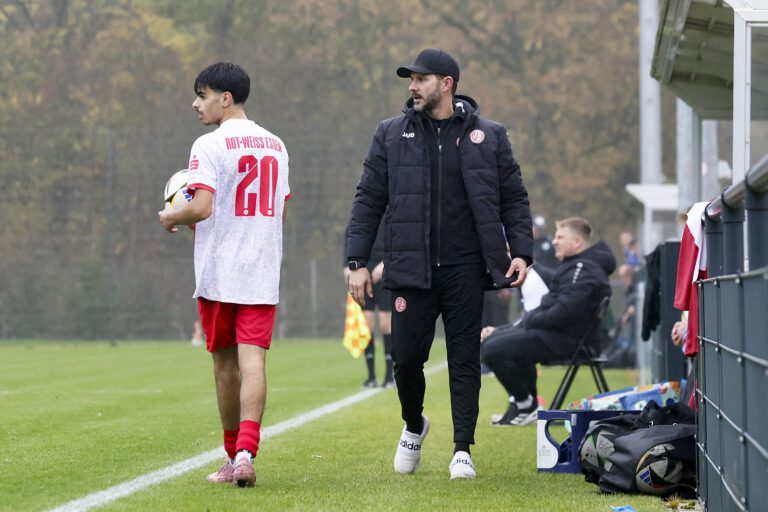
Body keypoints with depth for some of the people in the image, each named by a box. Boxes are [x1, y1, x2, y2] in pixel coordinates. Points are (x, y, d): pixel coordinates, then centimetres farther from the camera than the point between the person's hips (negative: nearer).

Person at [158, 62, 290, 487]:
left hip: (218, 273, -4)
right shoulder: (275, 145, 12)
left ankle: (232, 454, 19)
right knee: (253, 360, -6)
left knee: (225, 361, 9)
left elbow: (201, 208, -17)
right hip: (263, 274, 4)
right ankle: (245, 451, -22)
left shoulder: (210, 146, -9)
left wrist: (172, 218, 2)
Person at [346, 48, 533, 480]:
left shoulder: (488, 136, 5)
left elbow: (514, 198, 8)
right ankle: (414, 425, 28)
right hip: (412, 268, 1)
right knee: (407, 357, 1)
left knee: (465, 359, 0)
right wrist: (358, 261, 1)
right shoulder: (392, 135, 7)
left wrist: (521, 251, -5)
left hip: (465, 270, -1)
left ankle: (462, 450, 7)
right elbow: (368, 201, 8)